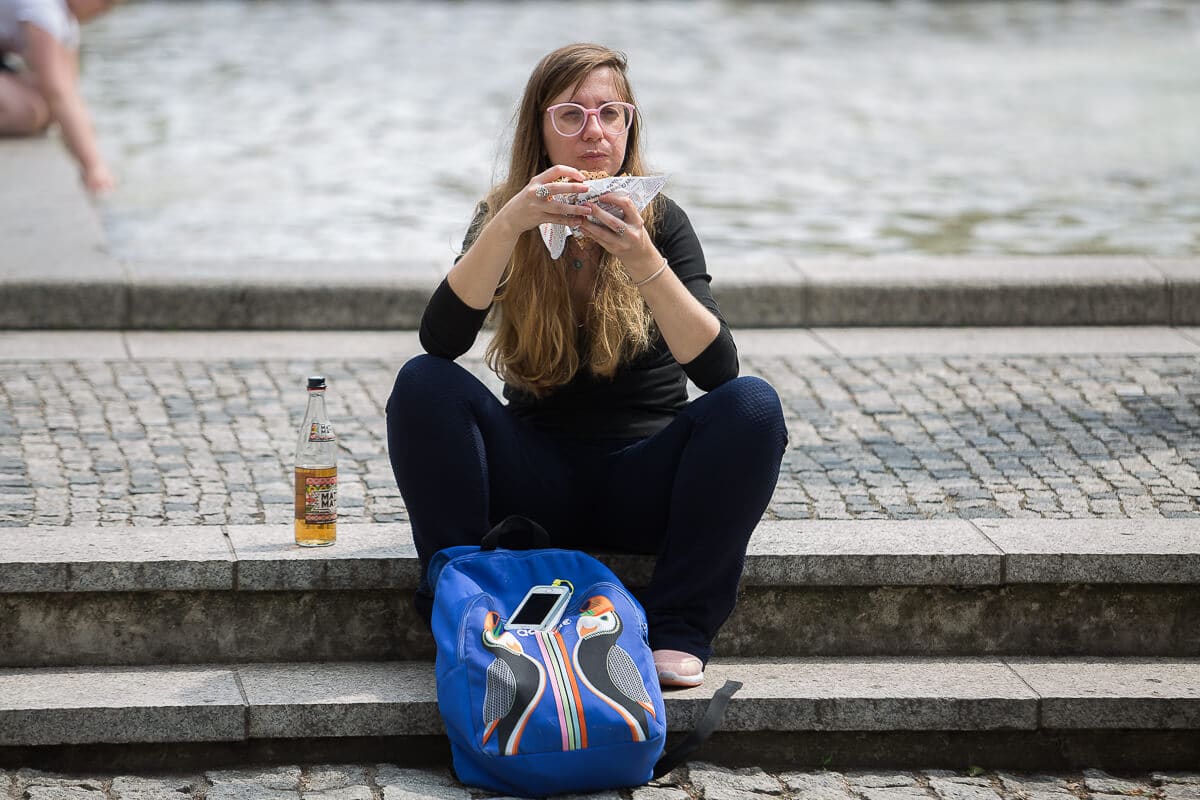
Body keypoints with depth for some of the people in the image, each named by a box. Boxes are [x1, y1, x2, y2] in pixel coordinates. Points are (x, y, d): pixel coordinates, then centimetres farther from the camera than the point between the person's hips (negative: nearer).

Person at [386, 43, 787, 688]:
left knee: (752, 405, -27)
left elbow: (717, 369, -16)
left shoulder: (660, 222, -3)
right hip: (539, 484, 0)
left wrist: (643, 262, -30)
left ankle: (678, 630, -25)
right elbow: (440, 340, -18)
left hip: (645, 487, 0)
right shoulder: (502, 220, 0)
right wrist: (509, 226, -30)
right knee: (422, 384, -23)